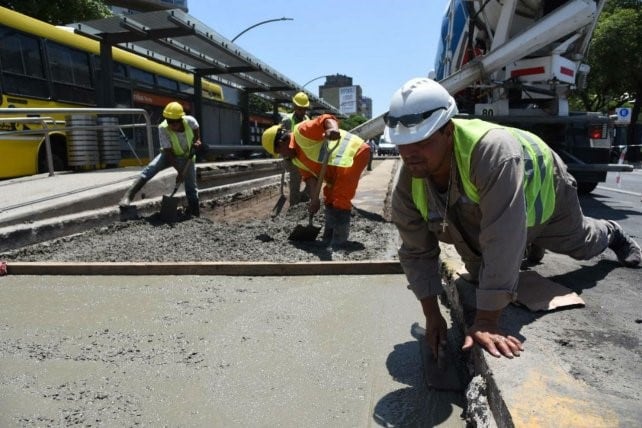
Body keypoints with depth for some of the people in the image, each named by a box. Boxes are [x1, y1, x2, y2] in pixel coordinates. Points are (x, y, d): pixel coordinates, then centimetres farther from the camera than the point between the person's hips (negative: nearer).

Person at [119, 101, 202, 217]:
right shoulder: (163, 128, -30)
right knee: (150, 169, -27)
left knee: (191, 187, 2)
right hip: (170, 155, -1)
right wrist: (180, 171, -32)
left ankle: (195, 215, 16)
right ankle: (128, 196, -27)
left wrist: (197, 141, -16)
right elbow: (168, 152, -28)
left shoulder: (190, 121, -28)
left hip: (187, 157, 1)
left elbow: (196, 129, 0)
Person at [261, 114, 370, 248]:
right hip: (339, 168, 11)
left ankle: (339, 242, -5)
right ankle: (329, 237, 33)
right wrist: (314, 198, -10)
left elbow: (325, 120, -24)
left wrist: (333, 129, -46)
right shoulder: (297, 159, 15)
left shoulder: (301, 132, -11)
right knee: (330, 197, 20)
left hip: (354, 152, -11)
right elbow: (310, 177, 4)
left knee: (340, 199, -12)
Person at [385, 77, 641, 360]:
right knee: (480, 274, 16)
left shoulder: (493, 151, -49)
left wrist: (486, 322, -48)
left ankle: (613, 235, 61)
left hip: (543, 189, -3)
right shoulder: (408, 184, -32)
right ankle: (530, 247, 45)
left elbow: (502, 242, -50)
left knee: (582, 243, 22)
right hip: (478, 217, 4)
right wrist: (432, 316, -24)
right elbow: (417, 253, -21)